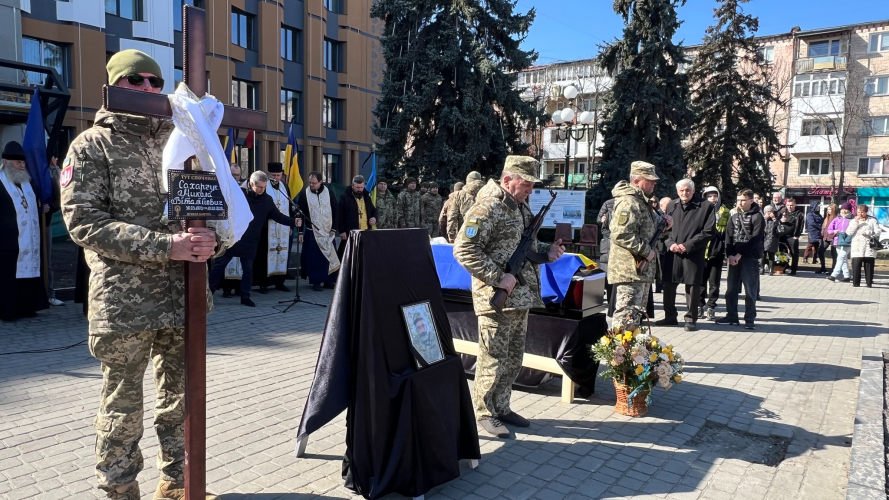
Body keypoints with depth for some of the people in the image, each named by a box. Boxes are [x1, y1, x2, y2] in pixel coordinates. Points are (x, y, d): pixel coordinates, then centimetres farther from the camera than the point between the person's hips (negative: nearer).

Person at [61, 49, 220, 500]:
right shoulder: (92, 145, 1)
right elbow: (84, 222, -9)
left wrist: (211, 238, -10)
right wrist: (164, 246, -21)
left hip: (185, 294, 4)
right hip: (125, 301, -4)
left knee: (181, 399, 13)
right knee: (122, 406, 6)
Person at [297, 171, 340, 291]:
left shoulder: (328, 192, 0)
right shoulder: (305, 194, -3)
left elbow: (335, 211, 4)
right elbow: (300, 213, 0)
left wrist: (334, 228, -1)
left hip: (328, 232, 2)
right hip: (312, 231, -1)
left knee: (329, 255, 4)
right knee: (314, 257, -1)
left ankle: (329, 280, 15)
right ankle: (316, 281, 8)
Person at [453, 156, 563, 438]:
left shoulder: (521, 207, 14)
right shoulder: (488, 207, -15)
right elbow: (464, 250, -20)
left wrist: (546, 251, 5)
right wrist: (498, 278, -22)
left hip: (521, 297, 9)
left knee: (513, 359, 16)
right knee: (493, 359, 1)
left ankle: (501, 407, 30)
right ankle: (483, 412, 17)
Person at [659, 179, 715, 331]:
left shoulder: (706, 206, -2)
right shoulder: (671, 206, 11)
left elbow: (708, 232, -7)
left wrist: (687, 245, -14)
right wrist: (670, 244, -7)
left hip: (693, 254, -4)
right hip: (672, 253, 4)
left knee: (693, 286, 2)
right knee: (668, 284, 8)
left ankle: (691, 319, 15)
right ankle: (670, 316, 23)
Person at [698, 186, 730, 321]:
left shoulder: (725, 212, 4)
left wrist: (726, 252, -3)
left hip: (717, 253, -1)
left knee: (714, 283, 5)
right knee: (701, 281, 6)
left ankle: (711, 307, 13)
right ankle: (701, 306, 16)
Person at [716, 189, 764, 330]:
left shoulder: (757, 217, -1)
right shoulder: (734, 217, 14)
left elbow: (755, 239, -10)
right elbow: (728, 237, 6)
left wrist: (740, 254, -15)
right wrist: (730, 255, -9)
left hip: (750, 258, -5)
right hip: (733, 258, 5)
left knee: (750, 291, -1)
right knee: (731, 289, 8)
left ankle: (750, 319, 5)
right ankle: (731, 316, 17)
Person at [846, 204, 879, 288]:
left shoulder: (872, 220, 8)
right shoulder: (853, 221, 12)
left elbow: (877, 232, 0)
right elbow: (849, 232, -3)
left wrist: (868, 232, -15)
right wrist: (856, 222, -9)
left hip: (869, 248, -1)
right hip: (857, 249, 1)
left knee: (869, 266, 1)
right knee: (856, 266, -5)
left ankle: (869, 283, 8)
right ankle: (856, 282, 0)